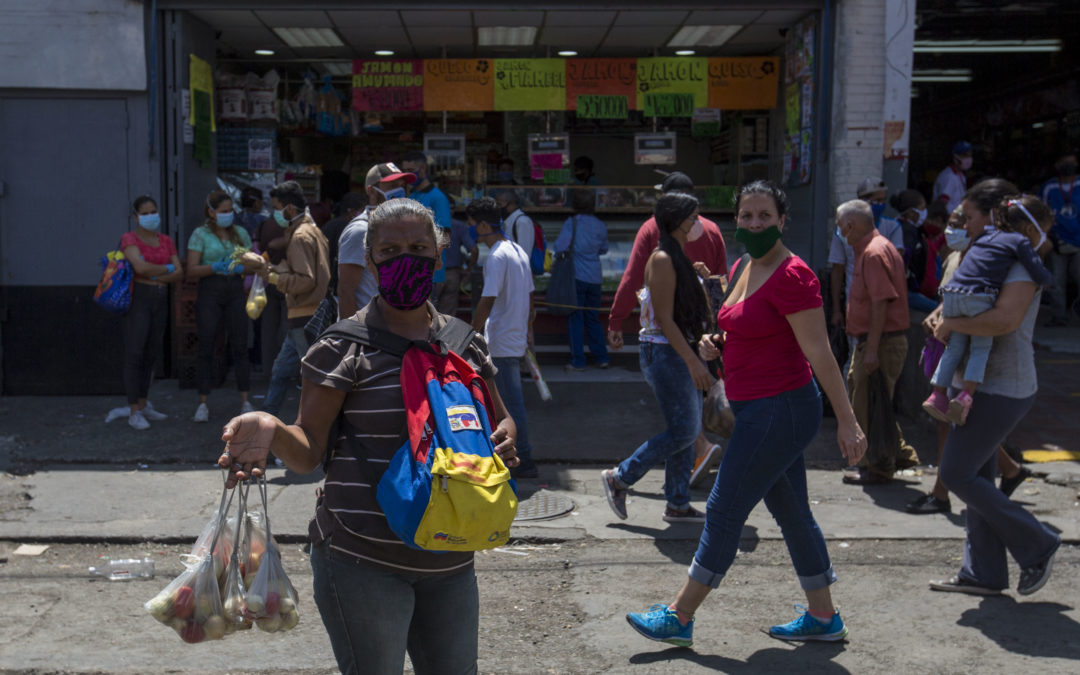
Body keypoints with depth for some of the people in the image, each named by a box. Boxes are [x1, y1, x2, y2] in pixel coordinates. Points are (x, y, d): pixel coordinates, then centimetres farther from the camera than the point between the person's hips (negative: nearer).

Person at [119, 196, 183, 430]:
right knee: (134, 354, -7)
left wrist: (154, 276, -11)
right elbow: (140, 267, -20)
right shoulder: (129, 239, -3)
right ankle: (134, 413, -6)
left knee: (151, 355, 9)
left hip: (160, 299, 6)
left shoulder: (166, 241, 13)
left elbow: (179, 274, 4)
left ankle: (143, 405, 19)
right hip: (138, 298, -6)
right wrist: (166, 269, -5)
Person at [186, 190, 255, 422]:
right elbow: (191, 270, -5)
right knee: (206, 348, 0)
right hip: (210, 291, -2)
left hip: (235, 290, 3)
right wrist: (216, 267, -19)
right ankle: (203, 403, 6)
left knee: (240, 346, 0)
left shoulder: (240, 233, 12)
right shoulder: (200, 234, 2)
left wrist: (242, 267, -8)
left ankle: (245, 401, 6)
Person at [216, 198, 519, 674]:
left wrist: (504, 438, -3)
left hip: (450, 562, 5)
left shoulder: (467, 343, 8)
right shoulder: (344, 347, -8)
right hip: (364, 563, -5)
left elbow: (500, 419, 20)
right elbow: (308, 453, -9)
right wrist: (271, 431, -30)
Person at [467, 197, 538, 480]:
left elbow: (486, 303, -20)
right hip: (516, 340, 9)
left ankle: (525, 461, 4)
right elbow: (529, 298, 17)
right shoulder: (518, 251, 12)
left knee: (511, 403, -2)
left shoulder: (496, 257, -17)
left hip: (501, 343, -9)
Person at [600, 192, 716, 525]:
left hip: (680, 353, 10)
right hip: (664, 353, -10)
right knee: (682, 431, -7)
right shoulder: (662, 260, -15)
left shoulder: (679, 259, 15)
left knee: (689, 429, 10)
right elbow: (664, 319, -21)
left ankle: (678, 504, 17)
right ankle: (619, 478, 5)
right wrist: (693, 361, -24)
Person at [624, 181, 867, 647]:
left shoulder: (791, 275, -17)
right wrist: (715, 345, 4)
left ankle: (678, 619, 9)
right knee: (791, 514, 16)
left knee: (724, 512, -2)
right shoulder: (744, 268, 11)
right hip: (759, 410, 10)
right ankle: (823, 618, 28)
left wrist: (846, 421, -19)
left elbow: (819, 353, -19)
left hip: (780, 411, -10)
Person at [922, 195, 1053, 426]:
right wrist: (1048, 277, 22)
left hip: (951, 294, 5)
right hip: (979, 298, -5)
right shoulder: (1020, 242, 6)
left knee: (955, 346, 19)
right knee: (981, 347, 10)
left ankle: (938, 395, 15)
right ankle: (965, 396, -6)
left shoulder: (985, 235, 25)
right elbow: (1040, 276, 0)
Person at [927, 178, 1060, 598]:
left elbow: (1006, 319, -32)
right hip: (982, 385, 10)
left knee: (956, 474, -7)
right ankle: (983, 574, 20)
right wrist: (942, 319, 6)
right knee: (976, 477, 12)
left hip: (1002, 390, -10)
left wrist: (952, 324, -20)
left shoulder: (1021, 262, -16)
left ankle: (1036, 548, 6)